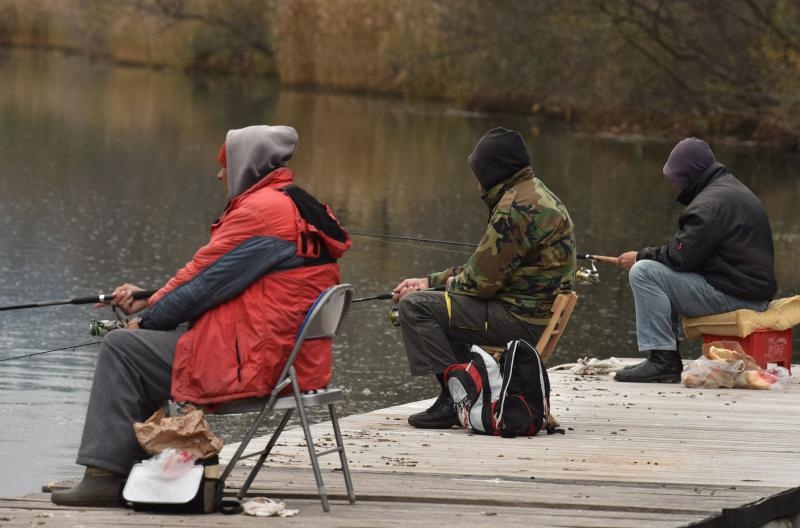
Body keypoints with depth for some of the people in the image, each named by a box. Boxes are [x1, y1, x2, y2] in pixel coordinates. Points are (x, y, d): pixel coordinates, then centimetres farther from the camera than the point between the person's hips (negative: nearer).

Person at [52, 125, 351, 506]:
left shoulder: (261, 210, -16)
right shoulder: (301, 210, 18)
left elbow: (205, 280, -14)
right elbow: (214, 278, 21)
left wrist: (148, 318, 0)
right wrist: (148, 299, 17)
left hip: (246, 364, -11)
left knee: (121, 349, -5)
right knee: (145, 348, 25)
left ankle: (105, 474, -6)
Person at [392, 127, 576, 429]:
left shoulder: (518, 206, -17)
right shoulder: (535, 195, 17)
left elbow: (483, 280, -18)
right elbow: (486, 267, 22)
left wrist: (451, 282, 4)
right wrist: (431, 281, 16)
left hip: (521, 321, -11)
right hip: (538, 315, 11)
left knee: (415, 306, -11)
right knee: (439, 305, 29)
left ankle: (453, 398, -13)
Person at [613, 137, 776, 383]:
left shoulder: (711, 203, -17)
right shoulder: (729, 187, 18)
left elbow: (680, 256, -18)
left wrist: (641, 256, -2)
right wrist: (646, 256, 12)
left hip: (734, 295, -11)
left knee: (643, 273, -14)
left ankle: (662, 360, -15)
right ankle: (668, 362, 20)